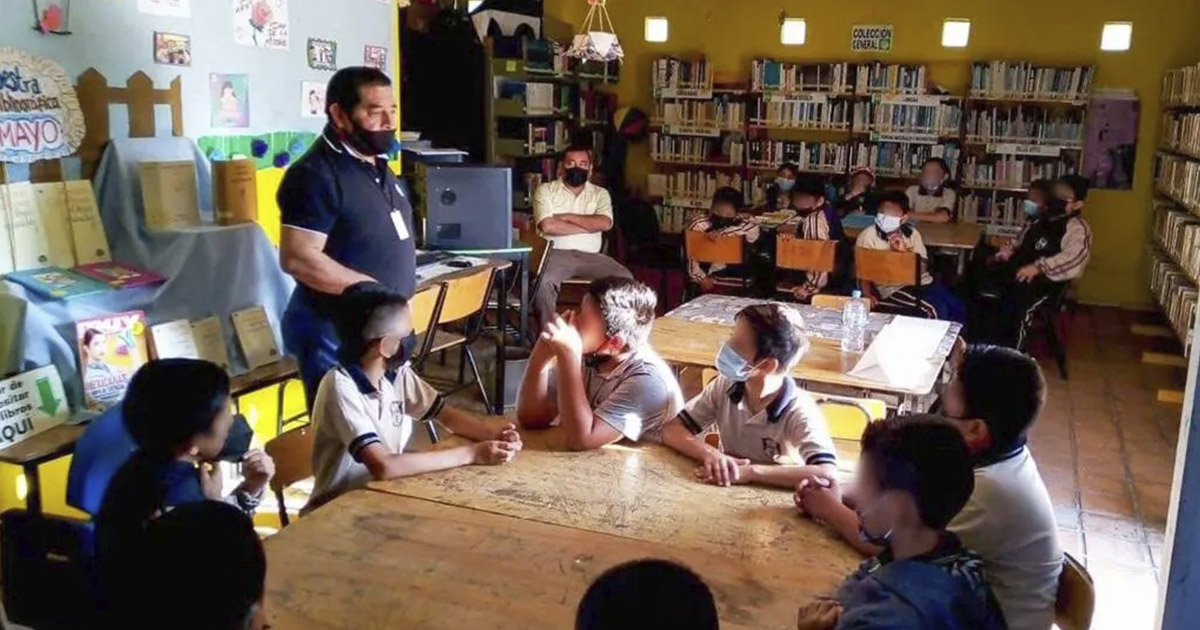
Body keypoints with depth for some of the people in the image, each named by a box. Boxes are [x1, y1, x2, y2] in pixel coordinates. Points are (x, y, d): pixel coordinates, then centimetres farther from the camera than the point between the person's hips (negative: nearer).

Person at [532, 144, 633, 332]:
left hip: (590, 256, 3)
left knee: (625, 279, -21)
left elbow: (605, 224, -6)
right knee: (543, 282, -34)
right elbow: (547, 226, -11)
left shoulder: (600, 193, 14)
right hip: (556, 253, -3)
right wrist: (588, 226, -5)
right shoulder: (545, 190, 6)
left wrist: (567, 217, -5)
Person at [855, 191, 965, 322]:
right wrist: (868, 295, -19)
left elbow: (923, 268, 1)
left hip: (921, 282, 5)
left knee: (958, 309, -8)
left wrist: (904, 251, -15)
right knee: (937, 311, -24)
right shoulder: (867, 236, -6)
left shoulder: (911, 233, 5)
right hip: (893, 287, -5)